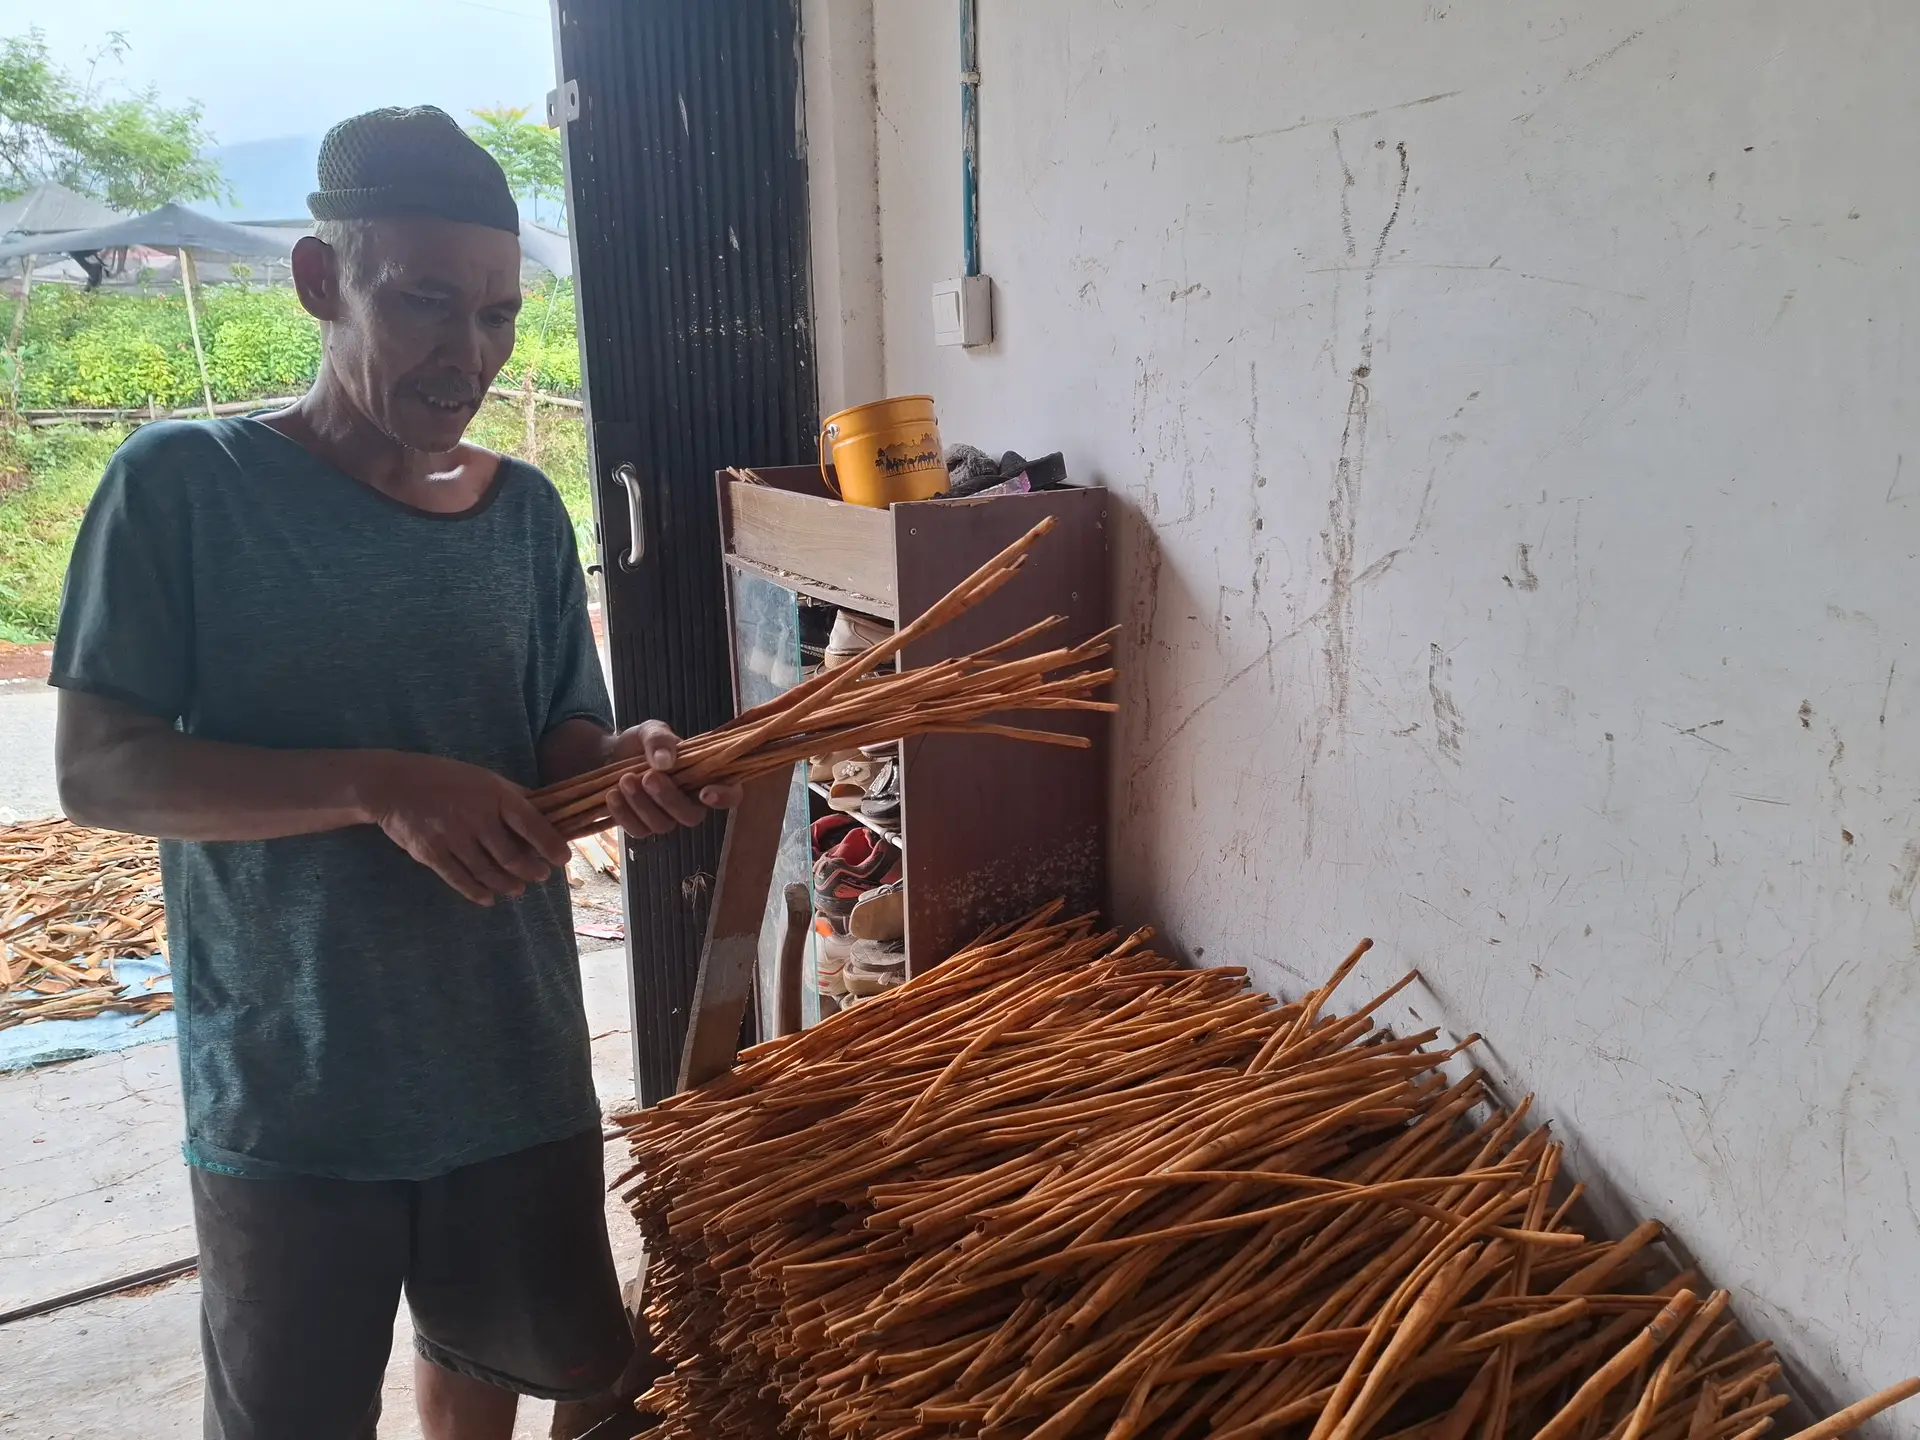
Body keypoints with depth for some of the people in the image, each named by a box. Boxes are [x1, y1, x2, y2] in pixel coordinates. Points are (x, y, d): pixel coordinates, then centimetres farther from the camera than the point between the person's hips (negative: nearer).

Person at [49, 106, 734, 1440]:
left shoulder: (525, 510, 1)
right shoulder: (185, 484, -10)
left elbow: (555, 751, 5)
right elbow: (99, 771, -14)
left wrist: (623, 762, -18)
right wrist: (378, 788, -27)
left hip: (518, 1064, 4)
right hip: (287, 1091, -3)